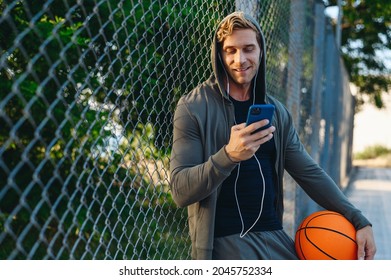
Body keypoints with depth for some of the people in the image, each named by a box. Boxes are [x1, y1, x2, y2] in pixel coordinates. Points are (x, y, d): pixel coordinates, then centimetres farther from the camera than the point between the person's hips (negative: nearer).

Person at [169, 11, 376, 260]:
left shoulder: (277, 112, 9)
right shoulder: (193, 108, -8)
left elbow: (310, 173, 10)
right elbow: (180, 190, -14)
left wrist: (359, 220, 2)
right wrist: (229, 155, -30)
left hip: (274, 236, 5)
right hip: (223, 240, -5)